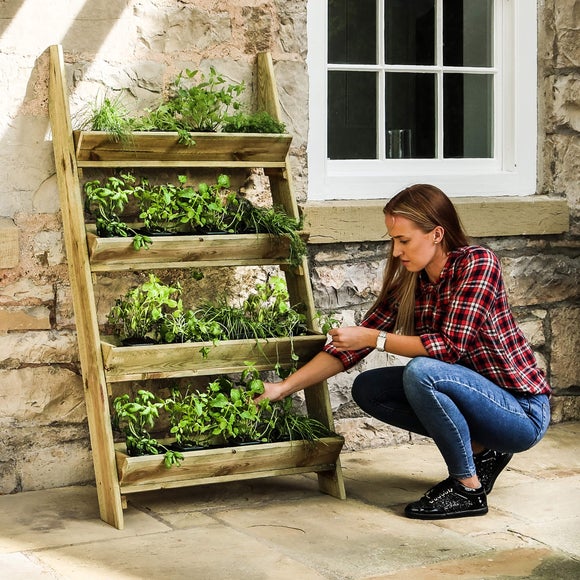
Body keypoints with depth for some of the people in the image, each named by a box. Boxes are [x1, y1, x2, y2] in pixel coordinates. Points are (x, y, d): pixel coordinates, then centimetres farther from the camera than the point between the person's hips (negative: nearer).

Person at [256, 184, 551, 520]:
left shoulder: (478, 263, -17)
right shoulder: (408, 284, 2)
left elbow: (450, 346, -27)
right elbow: (352, 346, 3)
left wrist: (374, 338, -21)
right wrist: (284, 388, -3)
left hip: (523, 412, -8)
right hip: (471, 396, 8)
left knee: (420, 372, -30)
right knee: (367, 389, -1)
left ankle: (468, 488, -13)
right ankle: (481, 450, 6)